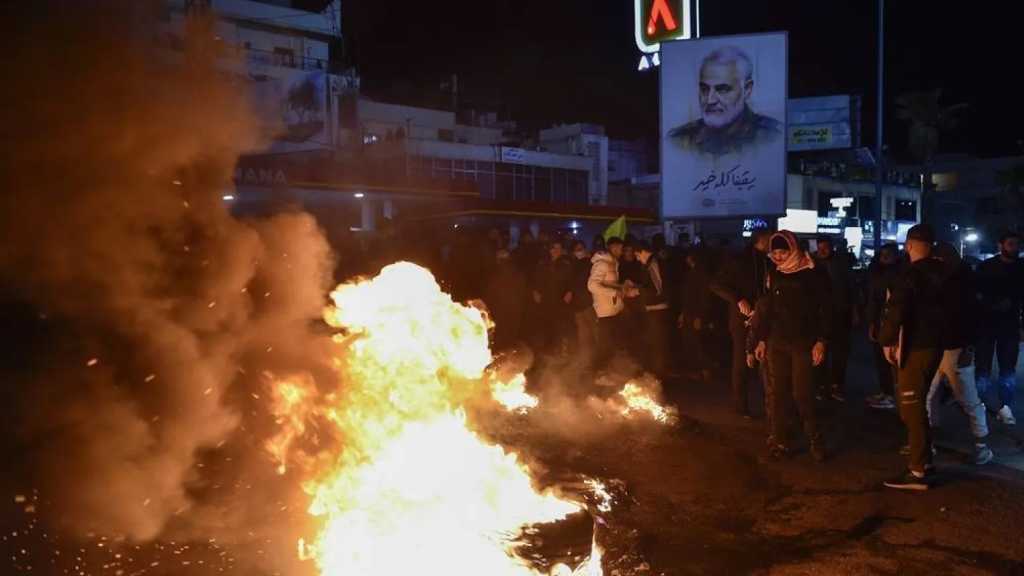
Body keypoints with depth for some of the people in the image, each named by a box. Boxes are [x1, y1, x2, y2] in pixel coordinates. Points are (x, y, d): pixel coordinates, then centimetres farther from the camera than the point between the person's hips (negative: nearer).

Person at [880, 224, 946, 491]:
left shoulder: (911, 273, -16)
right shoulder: (939, 271, 9)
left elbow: (896, 309, -23)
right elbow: (941, 305, 18)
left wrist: (888, 341, -16)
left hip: (915, 347, -8)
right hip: (934, 344, 8)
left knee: (912, 408, -5)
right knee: (917, 405, 20)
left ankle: (918, 472, -4)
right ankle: (924, 459, 28)